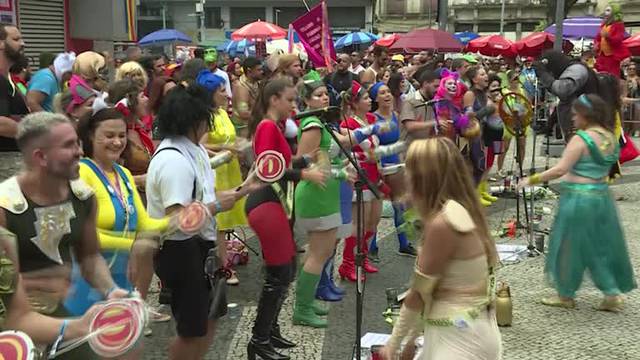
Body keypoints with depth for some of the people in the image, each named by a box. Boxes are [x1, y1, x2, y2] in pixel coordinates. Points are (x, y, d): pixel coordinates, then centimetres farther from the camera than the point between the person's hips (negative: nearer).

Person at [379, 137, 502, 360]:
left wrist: (394, 341, -1)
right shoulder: (460, 211, 5)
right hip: (465, 331, 9)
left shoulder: (442, 222, -22)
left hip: (460, 338, -9)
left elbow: (420, 291, -13)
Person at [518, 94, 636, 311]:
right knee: (602, 246, 16)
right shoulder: (611, 138, 6)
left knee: (570, 246, 6)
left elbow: (560, 170, -20)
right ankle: (613, 294, 18)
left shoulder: (581, 138, -16)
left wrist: (532, 180, -13)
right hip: (602, 196, 7)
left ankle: (566, 295, 19)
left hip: (578, 197, -7)